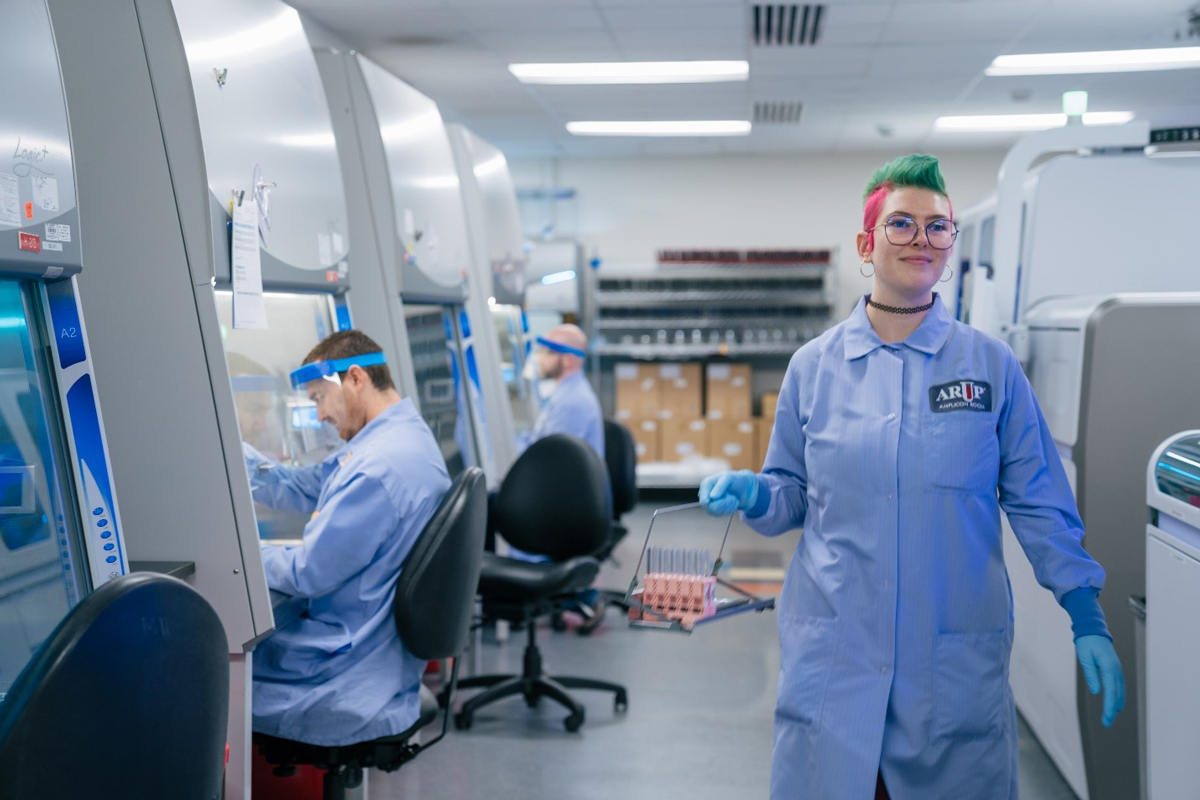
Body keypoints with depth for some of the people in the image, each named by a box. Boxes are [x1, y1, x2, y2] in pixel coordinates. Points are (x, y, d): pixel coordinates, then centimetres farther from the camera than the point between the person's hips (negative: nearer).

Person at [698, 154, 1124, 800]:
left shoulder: (992, 365, 1)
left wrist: (1088, 622, -2)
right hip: (835, 655, 0)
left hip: (956, 663, 0)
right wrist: (751, 495, -12)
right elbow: (792, 496, 9)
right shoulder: (813, 366, 3)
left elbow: (1038, 505, 3)